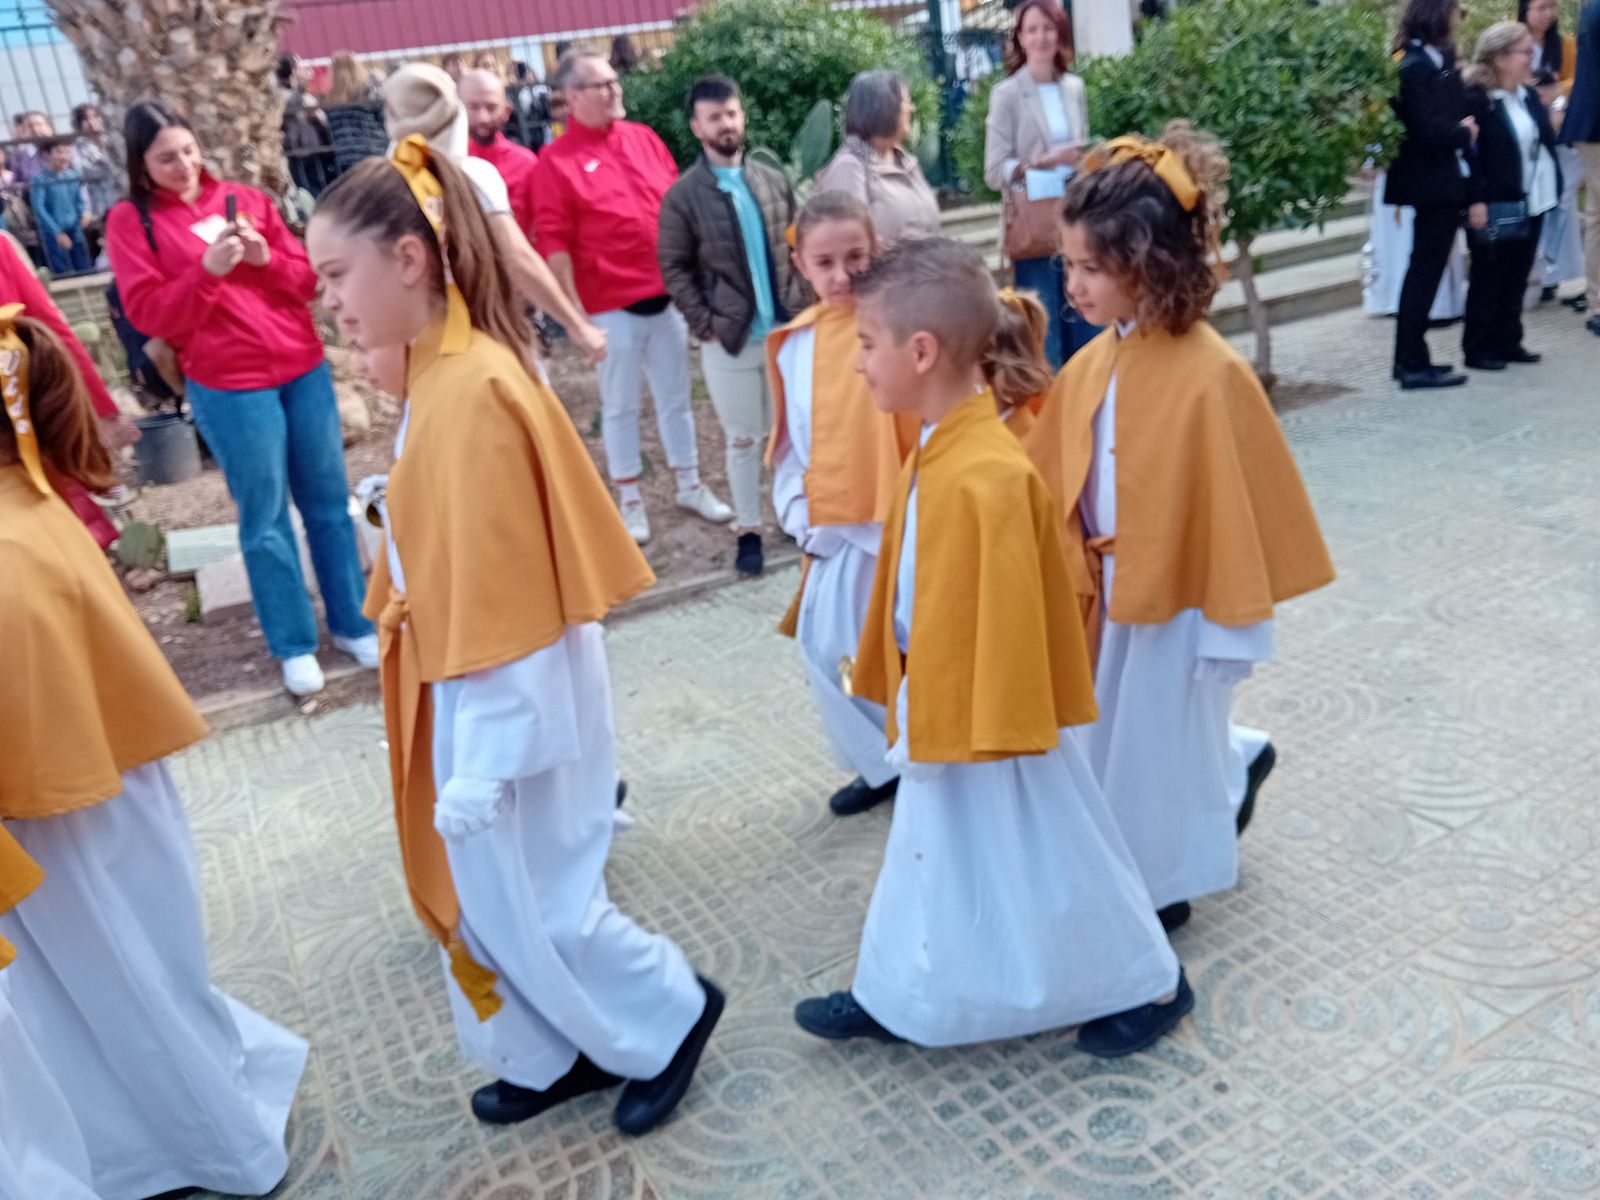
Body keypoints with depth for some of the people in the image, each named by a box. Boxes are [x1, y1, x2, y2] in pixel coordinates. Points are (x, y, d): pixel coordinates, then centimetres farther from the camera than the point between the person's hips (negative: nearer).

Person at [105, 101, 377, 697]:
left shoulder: (246, 198, 9)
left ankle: (353, 624, 21)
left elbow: (306, 278, 8)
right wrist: (206, 270, -20)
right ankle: (294, 645, 15)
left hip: (304, 368, 4)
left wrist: (266, 257, -11)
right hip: (228, 388, -3)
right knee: (264, 519, 2)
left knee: (329, 502, 9)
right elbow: (149, 314, -8)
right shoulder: (130, 221, 0)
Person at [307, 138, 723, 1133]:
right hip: (472, 682, 9)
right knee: (486, 890, 19)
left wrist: (481, 765, -21)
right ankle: (559, 1053, 38)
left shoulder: (472, 389, -24)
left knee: (531, 901, 7)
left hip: (508, 697, -9)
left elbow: (498, 595, -24)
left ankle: (671, 1017, 30)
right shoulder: (444, 371, 5)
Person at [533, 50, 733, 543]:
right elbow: (554, 242, -10)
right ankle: (630, 501, 19)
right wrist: (573, 311, -14)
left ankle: (691, 487, 28)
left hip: (667, 294, 5)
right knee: (620, 405, 7)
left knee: (676, 397, 14)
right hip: (610, 304, -5)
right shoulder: (556, 160, -7)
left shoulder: (645, 138, 8)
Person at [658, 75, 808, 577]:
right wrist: (705, 324, -11)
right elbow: (673, 268, -4)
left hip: (786, 329, 3)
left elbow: (797, 246, 13)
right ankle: (748, 531, 17)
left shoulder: (773, 181, 8)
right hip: (728, 340, -3)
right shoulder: (682, 196, -4)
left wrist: (802, 305, 3)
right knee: (743, 439, 5)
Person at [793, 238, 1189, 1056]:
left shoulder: (987, 478, -29)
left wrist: (976, 732, -20)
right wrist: (906, 699, 16)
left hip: (985, 716, -9)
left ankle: (1148, 985, 32)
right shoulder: (935, 454, 2)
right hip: (940, 705, 9)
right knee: (936, 860, 22)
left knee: (1035, 866, 10)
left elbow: (1005, 617, -26)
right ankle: (895, 997, 40)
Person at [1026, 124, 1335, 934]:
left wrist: (1226, 624, -13)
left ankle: (1160, 885, 35)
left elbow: (1240, 502, -17)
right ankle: (1235, 761, 48)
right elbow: (1053, 477, 5)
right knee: (1123, 735, 20)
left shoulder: (1210, 374, -22)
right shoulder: (1091, 363, -2)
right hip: (1110, 591, 7)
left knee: (1159, 744, 11)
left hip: (1178, 602, -6)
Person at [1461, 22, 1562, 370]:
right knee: (1488, 278, 1)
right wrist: (1476, 200, -20)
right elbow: (1469, 153, -15)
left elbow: (1545, 142, 16)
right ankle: (1478, 348, 9)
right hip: (1495, 205, -7)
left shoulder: (1529, 95, 11)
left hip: (1532, 203, 7)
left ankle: (1508, 341, 21)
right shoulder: (1475, 99, -12)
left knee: (1517, 276, 12)